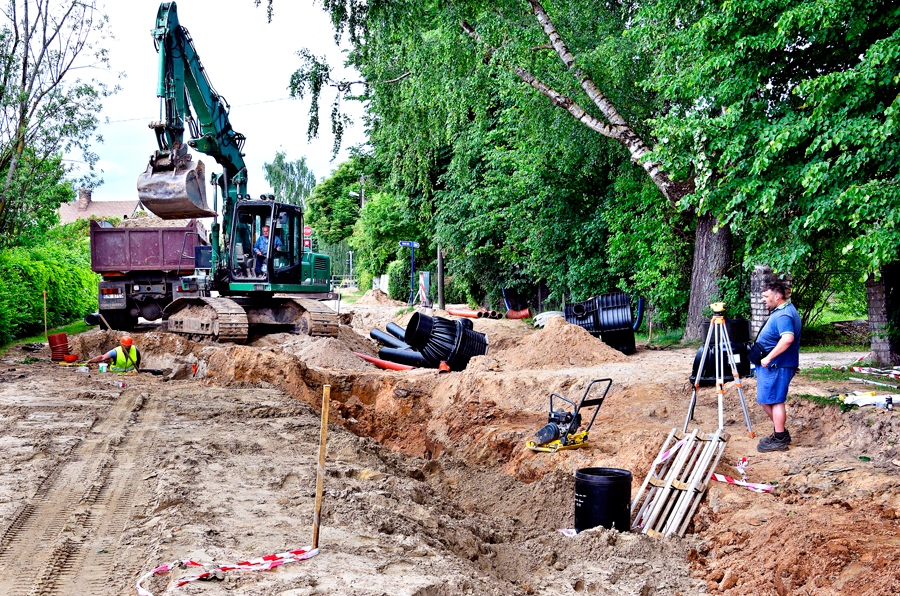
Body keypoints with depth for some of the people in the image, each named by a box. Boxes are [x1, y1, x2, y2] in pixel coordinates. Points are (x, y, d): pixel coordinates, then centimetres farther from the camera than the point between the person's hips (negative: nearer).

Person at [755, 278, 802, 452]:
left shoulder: (784, 315, -20)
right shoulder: (783, 310, 14)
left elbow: (787, 338, -35)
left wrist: (769, 357, -31)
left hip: (776, 366, -11)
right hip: (772, 365, 11)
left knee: (774, 400, -4)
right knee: (766, 400, 16)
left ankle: (780, 440, 2)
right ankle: (780, 433, 25)